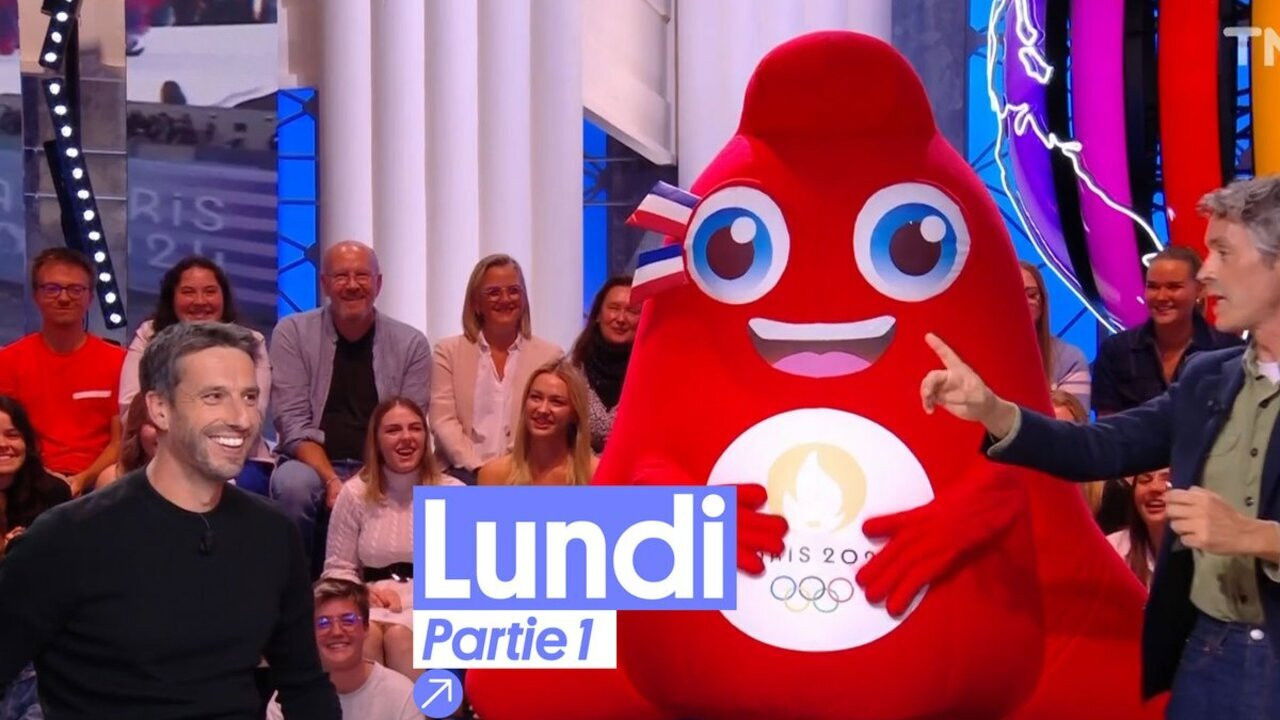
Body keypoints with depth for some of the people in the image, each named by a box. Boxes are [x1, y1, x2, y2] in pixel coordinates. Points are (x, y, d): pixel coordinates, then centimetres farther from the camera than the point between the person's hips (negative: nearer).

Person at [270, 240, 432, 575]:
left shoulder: (411, 344, 4)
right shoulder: (293, 333, 1)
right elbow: (294, 423, -6)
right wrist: (332, 481, -21)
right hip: (312, 464, 0)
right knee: (292, 485, -35)